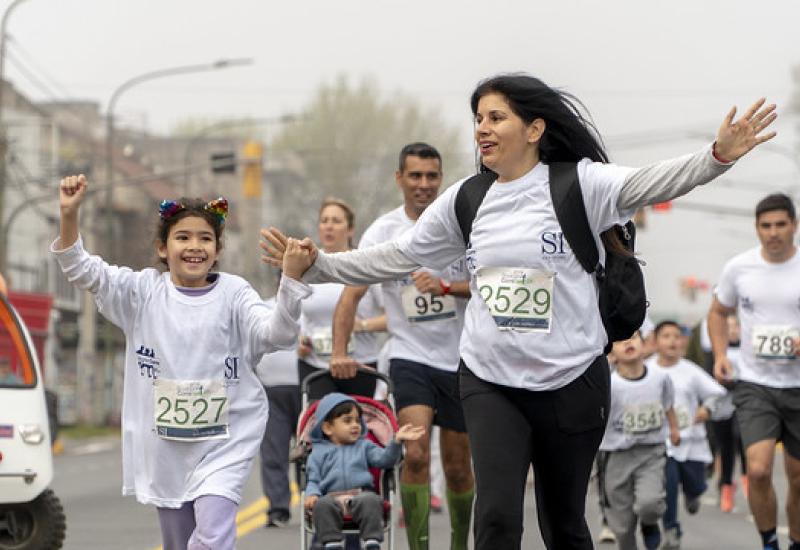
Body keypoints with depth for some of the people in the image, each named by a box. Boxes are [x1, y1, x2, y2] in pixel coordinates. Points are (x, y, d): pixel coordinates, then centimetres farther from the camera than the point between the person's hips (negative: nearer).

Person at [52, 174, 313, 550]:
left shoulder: (233, 294, -4)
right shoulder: (144, 291, 0)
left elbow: (276, 334, -16)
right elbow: (82, 270, -5)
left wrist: (291, 278, -31)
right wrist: (69, 214, -20)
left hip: (224, 440, -3)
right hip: (163, 444, 3)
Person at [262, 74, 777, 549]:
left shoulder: (577, 183, -9)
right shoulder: (465, 199, 5)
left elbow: (642, 185, -26)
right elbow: (393, 258, 13)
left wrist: (718, 156, -43)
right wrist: (315, 265, 7)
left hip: (572, 381, -2)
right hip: (490, 383, 2)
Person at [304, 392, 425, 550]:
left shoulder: (364, 446, 24)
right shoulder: (319, 452, 21)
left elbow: (383, 459, 7)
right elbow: (313, 480, 16)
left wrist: (397, 441, -9)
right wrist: (312, 494, -7)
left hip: (362, 494, 1)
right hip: (332, 496, -1)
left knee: (371, 501, -35)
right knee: (323, 505, -35)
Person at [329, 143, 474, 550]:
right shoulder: (383, 231, -4)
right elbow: (352, 292, -7)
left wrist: (446, 286, -23)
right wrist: (339, 352, -18)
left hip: (460, 360, 1)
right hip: (410, 357, -1)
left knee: (458, 466, 10)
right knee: (416, 455, -20)